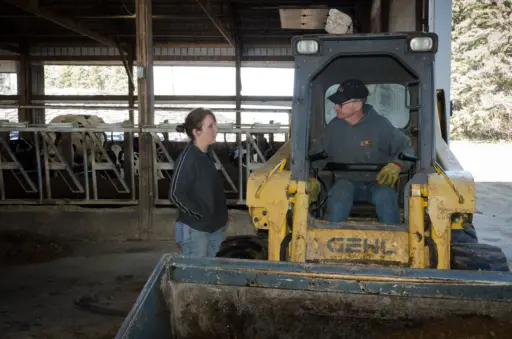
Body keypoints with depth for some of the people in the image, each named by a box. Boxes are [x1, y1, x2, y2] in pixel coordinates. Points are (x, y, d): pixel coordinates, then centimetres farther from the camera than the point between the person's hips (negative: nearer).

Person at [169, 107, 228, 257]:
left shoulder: (207, 154, 5)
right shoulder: (188, 158, -19)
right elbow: (175, 195, -20)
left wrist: (220, 216, 10)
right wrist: (200, 215, -16)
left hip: (214, 227, 8)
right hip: (194, 229, -8)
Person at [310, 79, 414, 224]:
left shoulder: (380, 125, -7)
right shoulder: (334, 126, 2)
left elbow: (407, 147, 0)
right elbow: (317, 154, 10)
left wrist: (396, 165, -22)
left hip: (377, 182, -1)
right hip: (347, 182, 2)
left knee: (385, 195, -36)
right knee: (340, 193, -34)